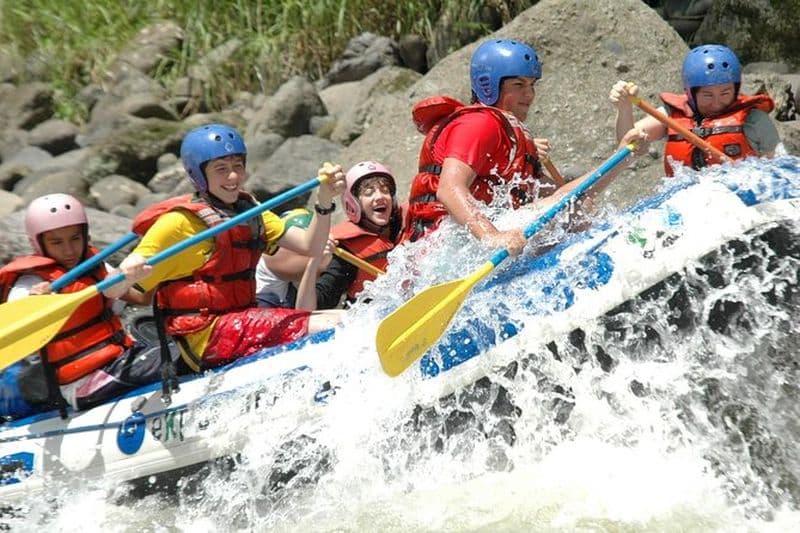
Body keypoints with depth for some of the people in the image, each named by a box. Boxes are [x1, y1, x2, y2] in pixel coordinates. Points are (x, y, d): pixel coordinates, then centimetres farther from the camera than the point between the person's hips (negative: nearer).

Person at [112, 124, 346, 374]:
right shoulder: (180, 221, -11)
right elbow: (110, 290, -15)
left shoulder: (247, 210, 13)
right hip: (207, 337, -8)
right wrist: (127, 275, -38)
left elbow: (310, 246, 4)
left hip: (241, 321, 8)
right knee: (335, 325, -21)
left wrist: (324, 202, -12)